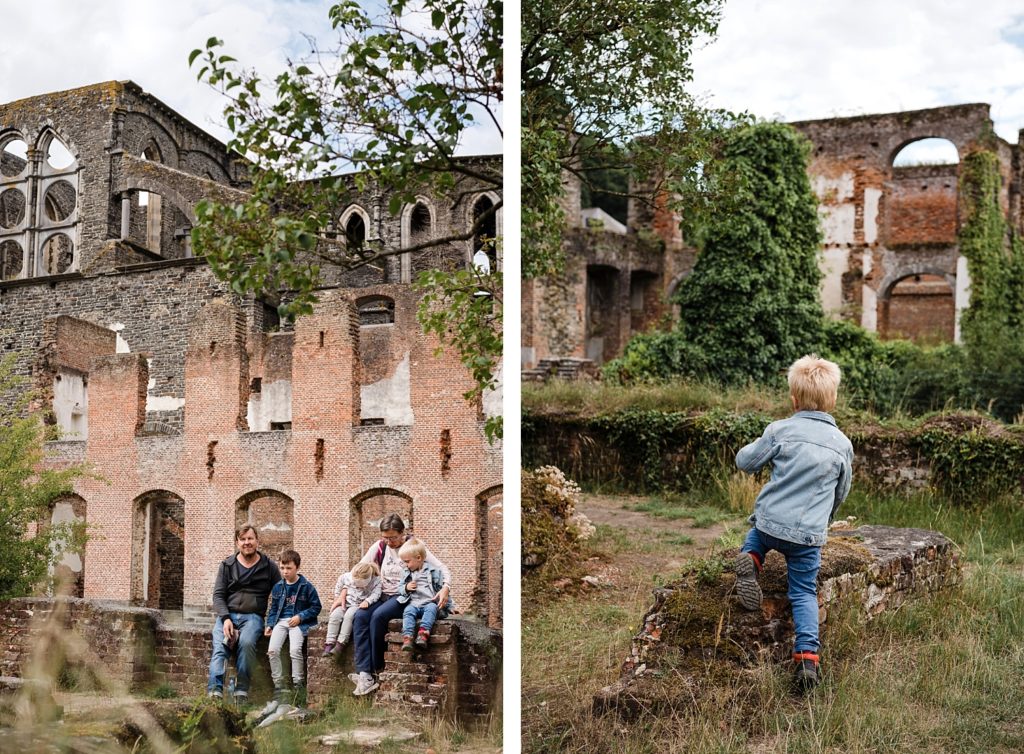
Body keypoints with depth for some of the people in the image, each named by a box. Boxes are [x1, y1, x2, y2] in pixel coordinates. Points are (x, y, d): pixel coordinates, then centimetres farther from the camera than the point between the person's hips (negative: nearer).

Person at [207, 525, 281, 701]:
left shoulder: (269, 567, 11)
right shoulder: (227, 565, 14)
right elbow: (218, 595, 8)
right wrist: (225, 619, -9)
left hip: (253, 616, -2)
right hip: (227, 615, 2)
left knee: (247, 643, -33)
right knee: (219, 647, -27)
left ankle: (242, 690, -30)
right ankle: (215, 691, -39)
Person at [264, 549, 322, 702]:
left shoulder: (306, 586, -3)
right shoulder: (278, 587, 10)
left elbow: (316, 607, 0)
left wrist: (300, 617, -12)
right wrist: (270, 624, 5)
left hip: (298, 622, -4)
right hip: (281, 621, 4)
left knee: (295, 650, -26)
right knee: (272, 650, -18)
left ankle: (298, 685, -10)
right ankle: (279, 685, -6)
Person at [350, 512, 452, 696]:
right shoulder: (379, 547, 8)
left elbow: (442, 569, -6)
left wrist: (446, 587, -26)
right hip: (382, 596, 4)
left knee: (378, 616, -33)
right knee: (360, 617, -27)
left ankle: (376, 669, -18)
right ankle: (365, 674, -34)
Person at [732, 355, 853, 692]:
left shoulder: (780, 430, -4)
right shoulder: (842, 443, 4)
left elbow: (744, 461, 7)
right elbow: (842, 492, 16)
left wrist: (765, 450, 28)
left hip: (771, 521, 0)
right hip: (809, 534, 0)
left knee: (759, 533, 34)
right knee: (804, 593, 8)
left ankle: (750, 558, 1)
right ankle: (807, 654, -7)